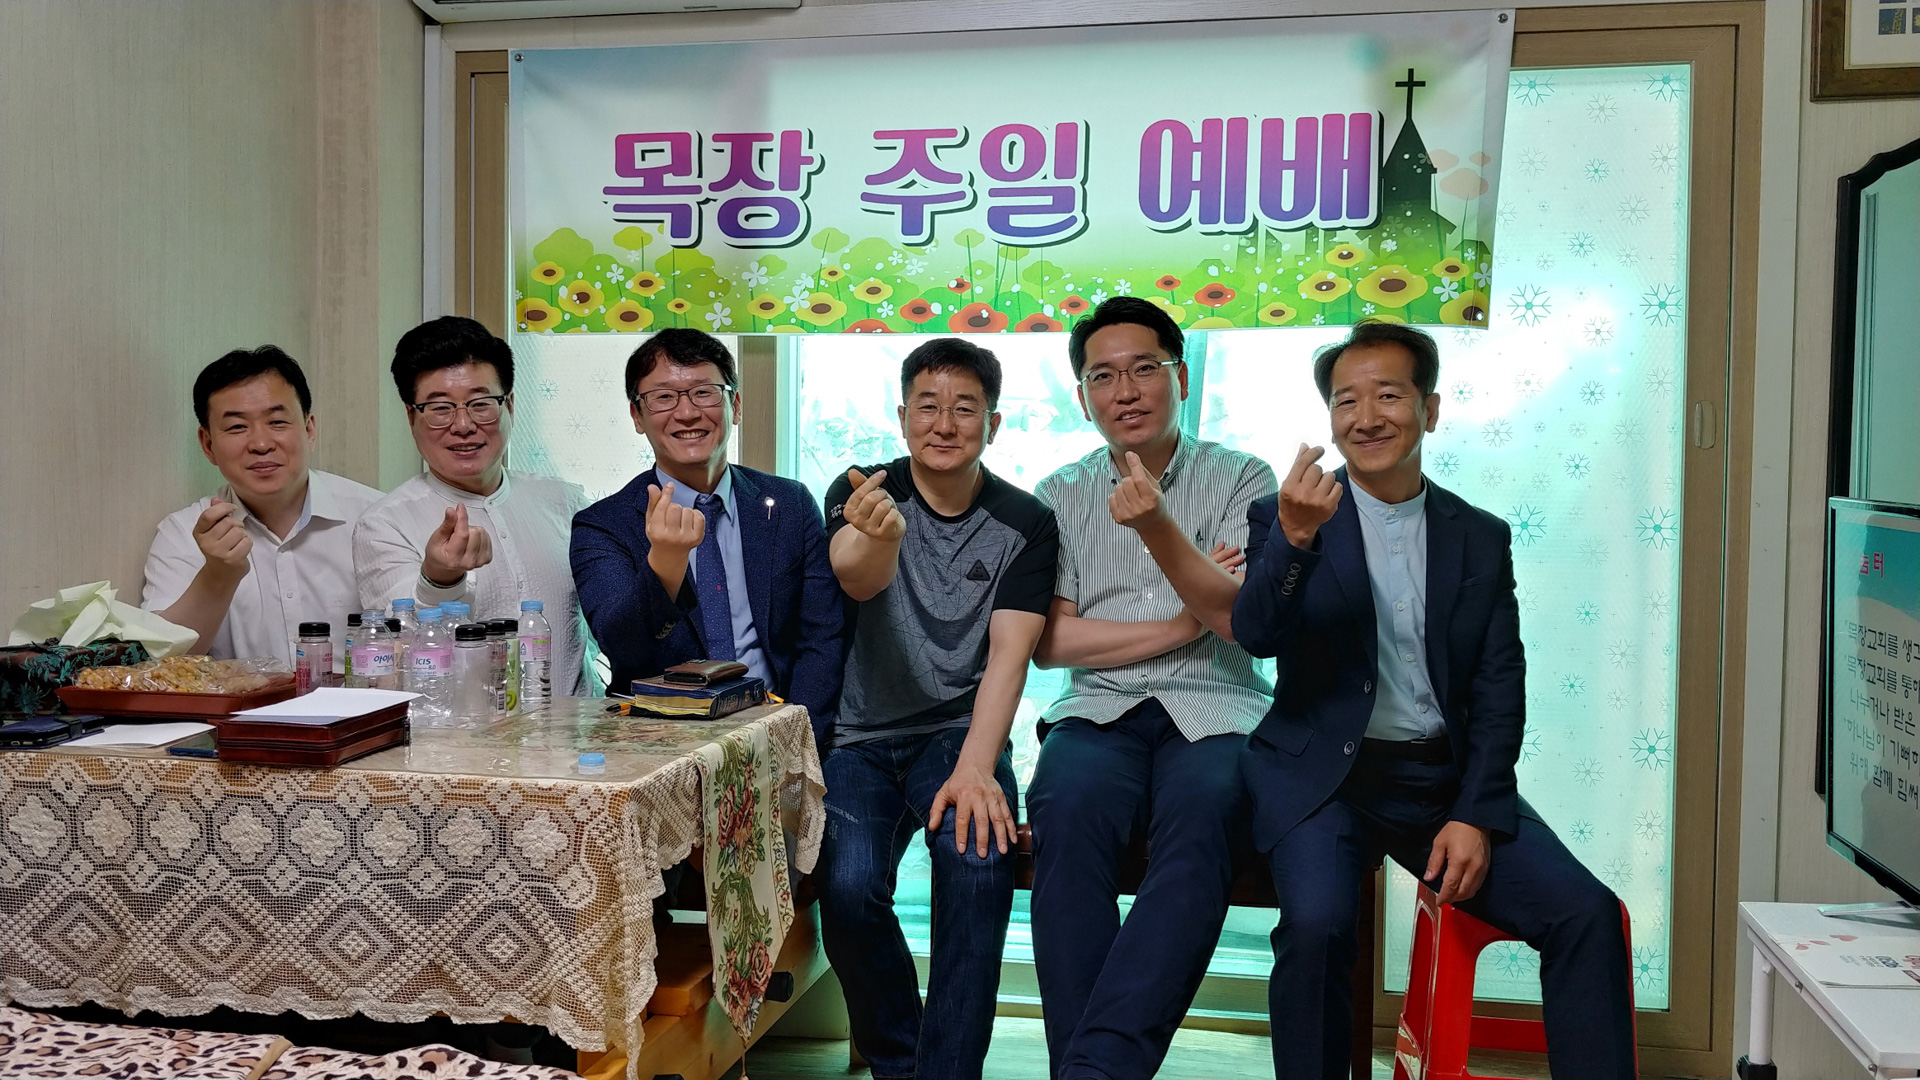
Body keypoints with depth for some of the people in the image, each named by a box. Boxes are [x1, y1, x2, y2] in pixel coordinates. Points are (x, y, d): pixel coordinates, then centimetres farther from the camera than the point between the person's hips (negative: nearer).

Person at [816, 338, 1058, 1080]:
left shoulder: (1025, 524, -1)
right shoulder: (864, 492, -2)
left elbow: (1009, 655, -10)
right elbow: (856, 580, -24)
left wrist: (974, 769, -25)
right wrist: (880, 537, -49)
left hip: (961, 732, 0)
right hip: (863, 738, 0)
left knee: (977, 863, -30)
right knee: (848, 887, -24)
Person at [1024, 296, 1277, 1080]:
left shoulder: (1242, 479, 8)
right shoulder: (1060, 497, 12)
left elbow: (1241, 618, -6)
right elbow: (1050, 642, 2)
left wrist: (1157, 527, -20)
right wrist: (1183, 623, -4)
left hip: (1214, 712, -1)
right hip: (1100, 711, 1)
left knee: (1203, 812, -35)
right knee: (1067, 807, -33)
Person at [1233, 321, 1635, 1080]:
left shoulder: (1481, 538, 10)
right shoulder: (1282, 517, 3)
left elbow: (1500, 691, 6)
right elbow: (1255, 634, -14)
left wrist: (1474, 816, -7)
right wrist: (1295, 539, -32)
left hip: (1446, 779, 3)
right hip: (1324, 779, -3)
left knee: (1587, 913, -15)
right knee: (1316, 920, -28)